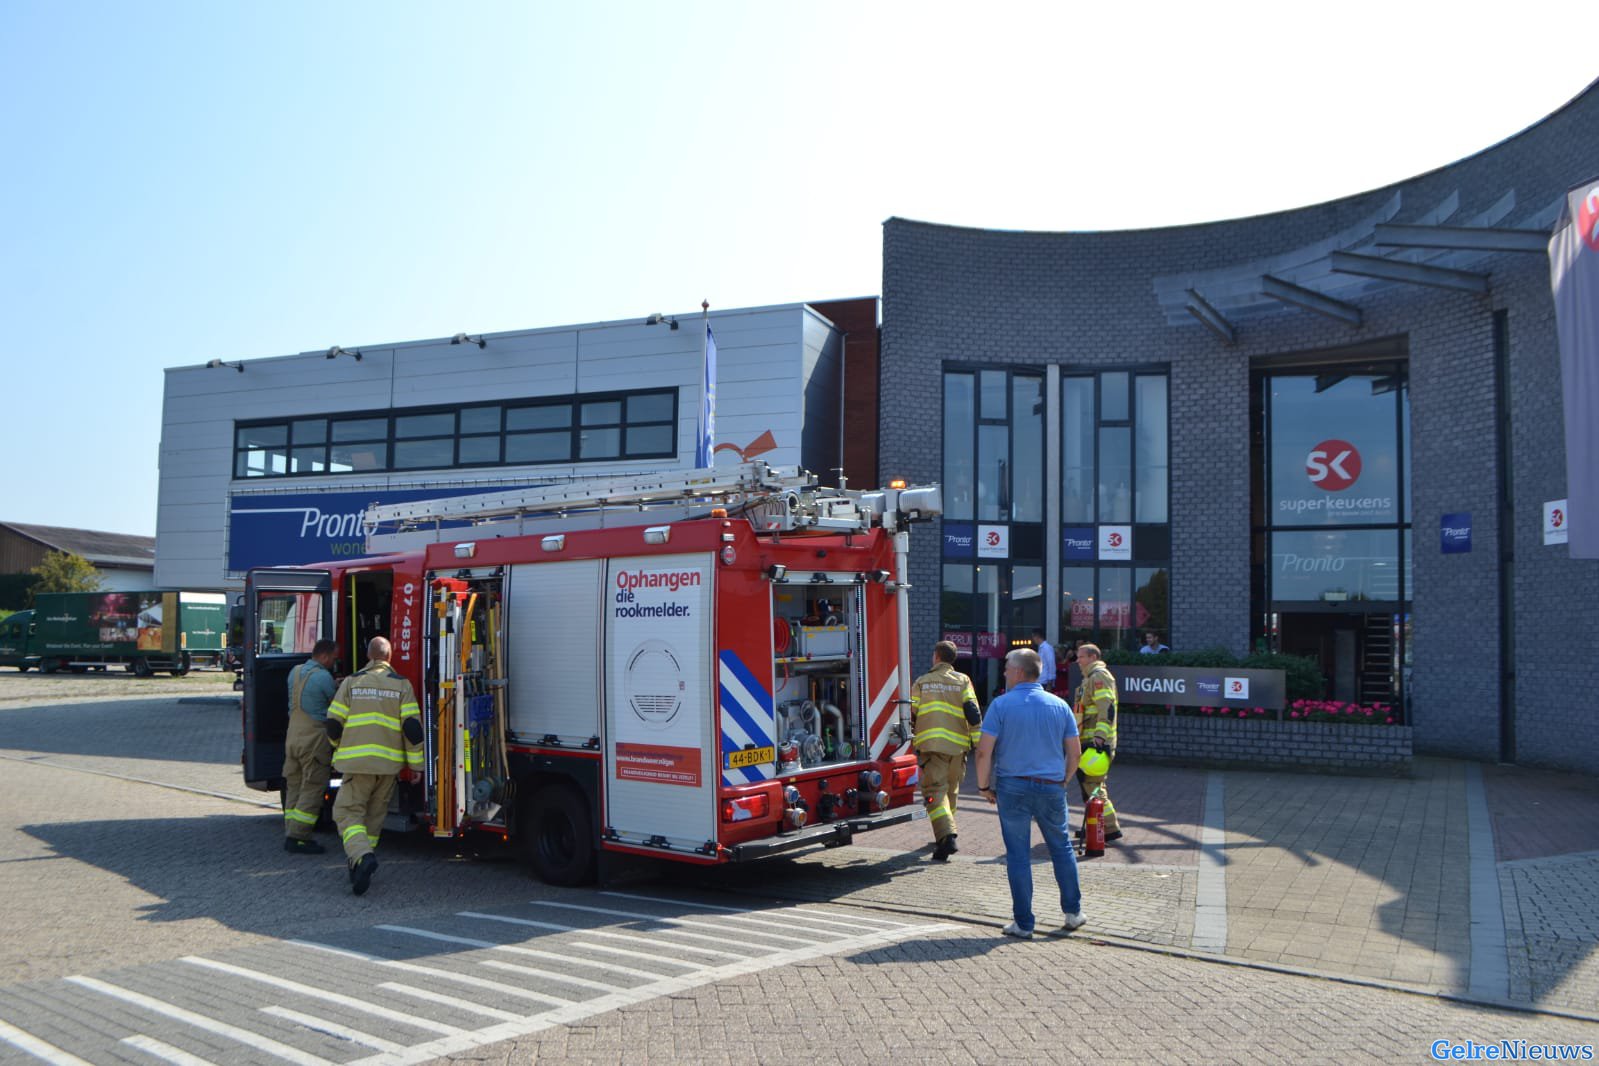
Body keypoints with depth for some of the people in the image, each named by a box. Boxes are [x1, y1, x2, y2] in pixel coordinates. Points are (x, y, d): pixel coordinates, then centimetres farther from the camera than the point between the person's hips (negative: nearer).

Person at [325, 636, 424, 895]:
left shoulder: (351, 682, 2)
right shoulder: (402, 685, 3)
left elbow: (334, 723, 3)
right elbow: (412, 727, -3)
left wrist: (340, 748, 24)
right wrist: (415, 764, 2)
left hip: (356, 760, -2)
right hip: (390, 761, 2)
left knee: (348, 812, -1)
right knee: (375, 814, 17)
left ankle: (361, 856, -25)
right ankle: (361, 856, 24)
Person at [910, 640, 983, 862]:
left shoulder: (921, 682, 7)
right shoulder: (962, 681, 7)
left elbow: (912, 713, 7)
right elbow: (973, 712, -3)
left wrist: (912, 741, 19)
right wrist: (978, 740, 0)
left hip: (930, 744, -2)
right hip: (957, 744, 2)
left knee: (935, 790, -6)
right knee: (951, 790, 18)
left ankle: (946, 836, -24)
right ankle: (945, 833, 29)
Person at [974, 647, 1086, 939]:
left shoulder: (1001, 705, -7)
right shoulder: (1059, 705, 4)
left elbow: (984, 751, -12)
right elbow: (1074, 753, 5)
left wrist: (984, 786, 0)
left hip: (1013, 786, -3)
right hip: (1051, 787, 3)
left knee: (1018, 855, 4)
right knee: (1061, 848, 19)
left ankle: (1023, 923, 8)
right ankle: (1073, 912, 23)